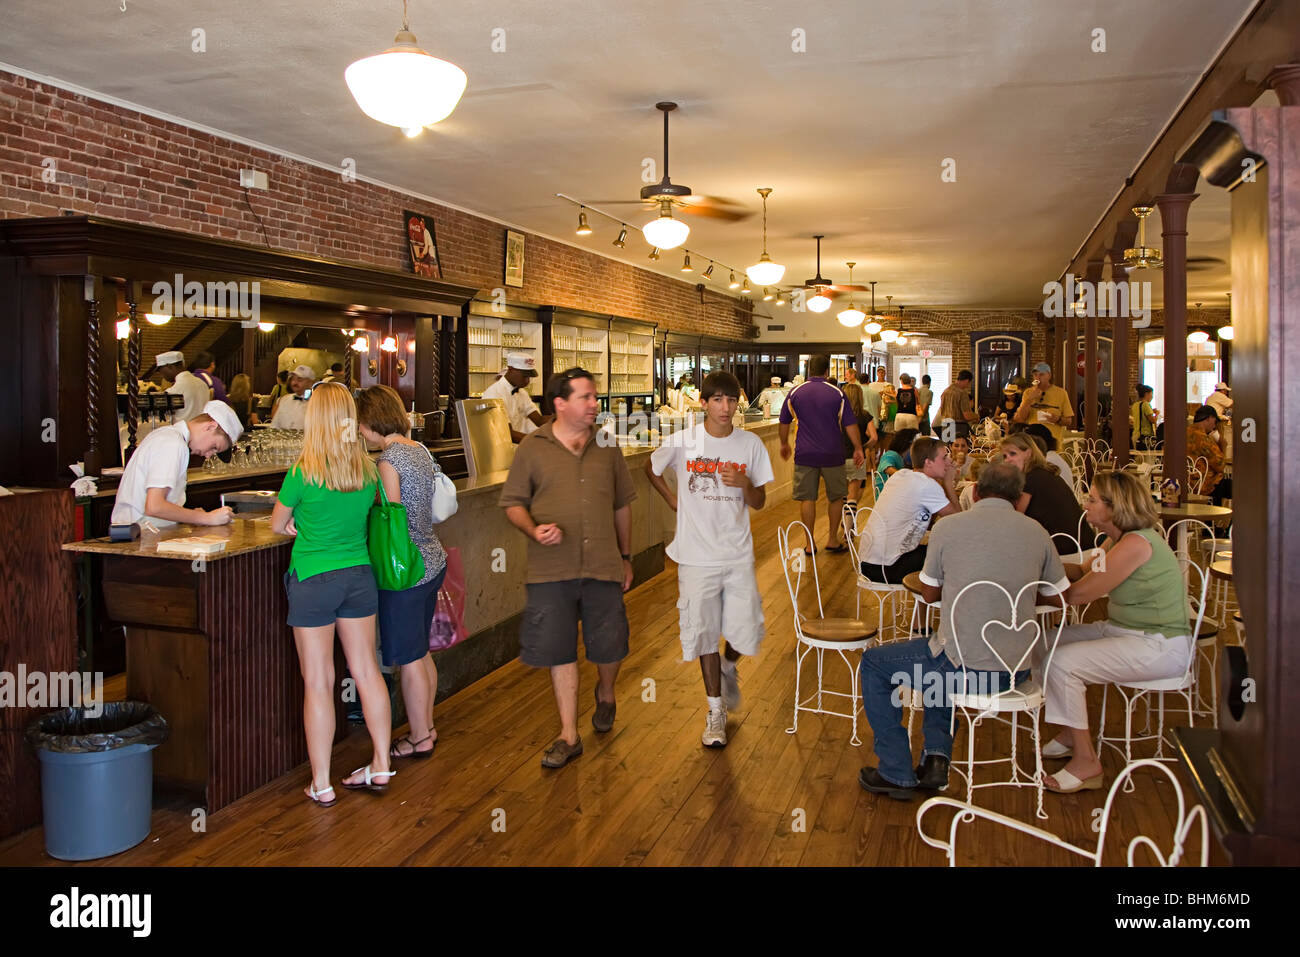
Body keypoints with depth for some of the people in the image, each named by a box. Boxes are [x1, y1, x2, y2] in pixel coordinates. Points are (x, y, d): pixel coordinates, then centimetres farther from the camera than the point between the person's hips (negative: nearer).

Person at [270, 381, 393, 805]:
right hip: (360, 575, 5)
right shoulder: (368, 470, -3)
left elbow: (277, 525, -1)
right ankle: (381, 766, 23)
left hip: (314, 580, -4)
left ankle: (321, 784, 12)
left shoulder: (302, 473, -15)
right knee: (366, 670, 13)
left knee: (318, 682, 4)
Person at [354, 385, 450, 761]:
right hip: (432, 560, 9)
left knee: (408, 659, 5)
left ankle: (419, 738, 17)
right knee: (421, 653, 20)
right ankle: (426, 727, 31)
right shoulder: (420, 450, 8)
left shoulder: (389, 459, -18)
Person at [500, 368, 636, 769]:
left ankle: (605, 693, 42)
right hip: (552, 570, -2)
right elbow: (513, 502, 3)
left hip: (603, 568, 2)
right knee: (560, 652, 5)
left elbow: (622, 505, 14)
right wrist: (534, 530, -17)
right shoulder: (532, 448, 0)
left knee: (609, 646, 8)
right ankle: (569, 735, 18)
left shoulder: (607, 447, 7)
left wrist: (626, 557, 15)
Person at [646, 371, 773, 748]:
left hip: (738, 554, 1)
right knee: (704, 632, 7)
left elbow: (758, 502, 2)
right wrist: (673, 499, 4)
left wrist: (745, 484, -18)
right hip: (697, 555, -1)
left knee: (747, 631, 1)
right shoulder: (681, 442, -6)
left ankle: (728, 667, 38)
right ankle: (716, 710, 23)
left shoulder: (751, 444, -3)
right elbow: (651, 468, 14)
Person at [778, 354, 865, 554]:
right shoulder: (837, 393, -2)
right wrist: (858, 449, 8)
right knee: (835, 497, 14)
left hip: (805, 455, 1)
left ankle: (810, 544, 6)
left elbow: (784, 423, 10)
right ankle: (833, 540, 18)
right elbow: (850, 425, -2)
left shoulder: (795, 392, 2)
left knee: (807, 498, 5)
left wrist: (784, 444, 26)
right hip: (832, 454, -1)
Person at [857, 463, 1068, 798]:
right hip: (1017, 671, 5)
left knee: (873, 663, 19)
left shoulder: (948, 527, -7)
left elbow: (929, 594, 5)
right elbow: (1059, 593, 14)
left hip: (966, 669, -5)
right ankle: (936, 757, 21)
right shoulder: (1036, 532, 1)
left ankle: (896, 774, 19)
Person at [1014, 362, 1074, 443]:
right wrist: (1030, 399, -9)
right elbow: (1020, 419, -1)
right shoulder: (1028, 392, 8)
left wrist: (1058, 420, -13)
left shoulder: (1061, 393, 4)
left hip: (1053, 440, -1)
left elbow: (1069, 421, 8)